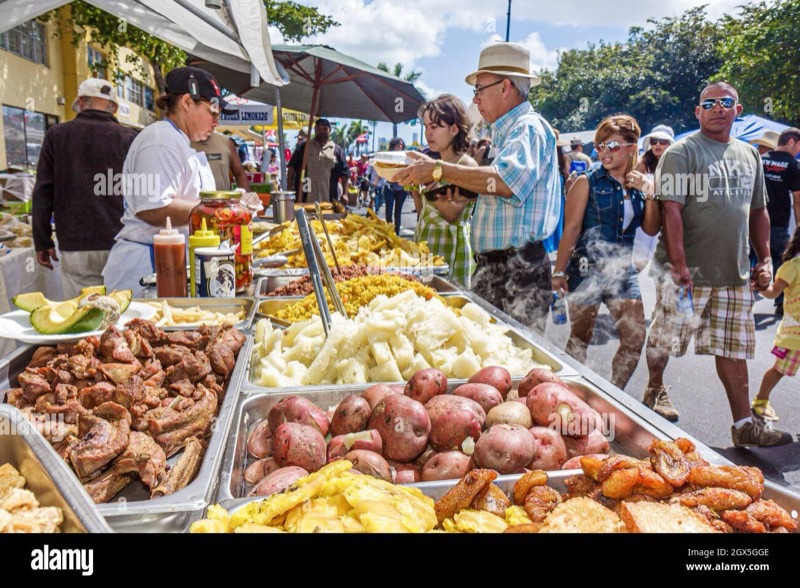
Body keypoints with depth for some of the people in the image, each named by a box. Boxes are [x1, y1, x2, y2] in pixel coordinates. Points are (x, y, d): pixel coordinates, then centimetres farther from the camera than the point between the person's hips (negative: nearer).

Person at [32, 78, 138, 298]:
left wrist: (42, 242, 12)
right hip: (120, 245, -1)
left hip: (74, 248, 1)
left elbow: (43, 192, 6)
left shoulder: (56, 135, 6)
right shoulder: (128, 138, 0)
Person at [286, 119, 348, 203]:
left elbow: (344, 173, 8)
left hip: (328, 202, 1)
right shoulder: (303, 147, 10)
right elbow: (292, 168, 8)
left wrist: (345, 194, -2)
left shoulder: (337, 150, 9)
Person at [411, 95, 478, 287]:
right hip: (424, 244, 7)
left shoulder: (467, 165, -10)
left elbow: (452, 215, -18)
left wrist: (432, 190, -28)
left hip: (449, 249, -7)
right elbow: (423, 212, 14)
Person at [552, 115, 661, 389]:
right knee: (580, 339, 4)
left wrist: (650, 195, -5)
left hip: (623, 270, 5)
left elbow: (651, 229, 9)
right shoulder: (588, 182, -5)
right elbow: (571, 229, -9)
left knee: (635, 338, 5)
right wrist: (559, 272, -14)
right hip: (587, 268, -5)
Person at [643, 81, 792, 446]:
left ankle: (744, 425, 16)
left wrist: (765, 258, 12)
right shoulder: (682, 152, -6)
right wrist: (679, 263, -21)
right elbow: (671, 210, -15)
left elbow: (758, 212, 20)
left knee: (734, 349, 9)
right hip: (687, 272, -5)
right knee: (665, 338, 4)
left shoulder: (749, 154, 15)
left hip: (735, 273, 6)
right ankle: (655, 390, 31)